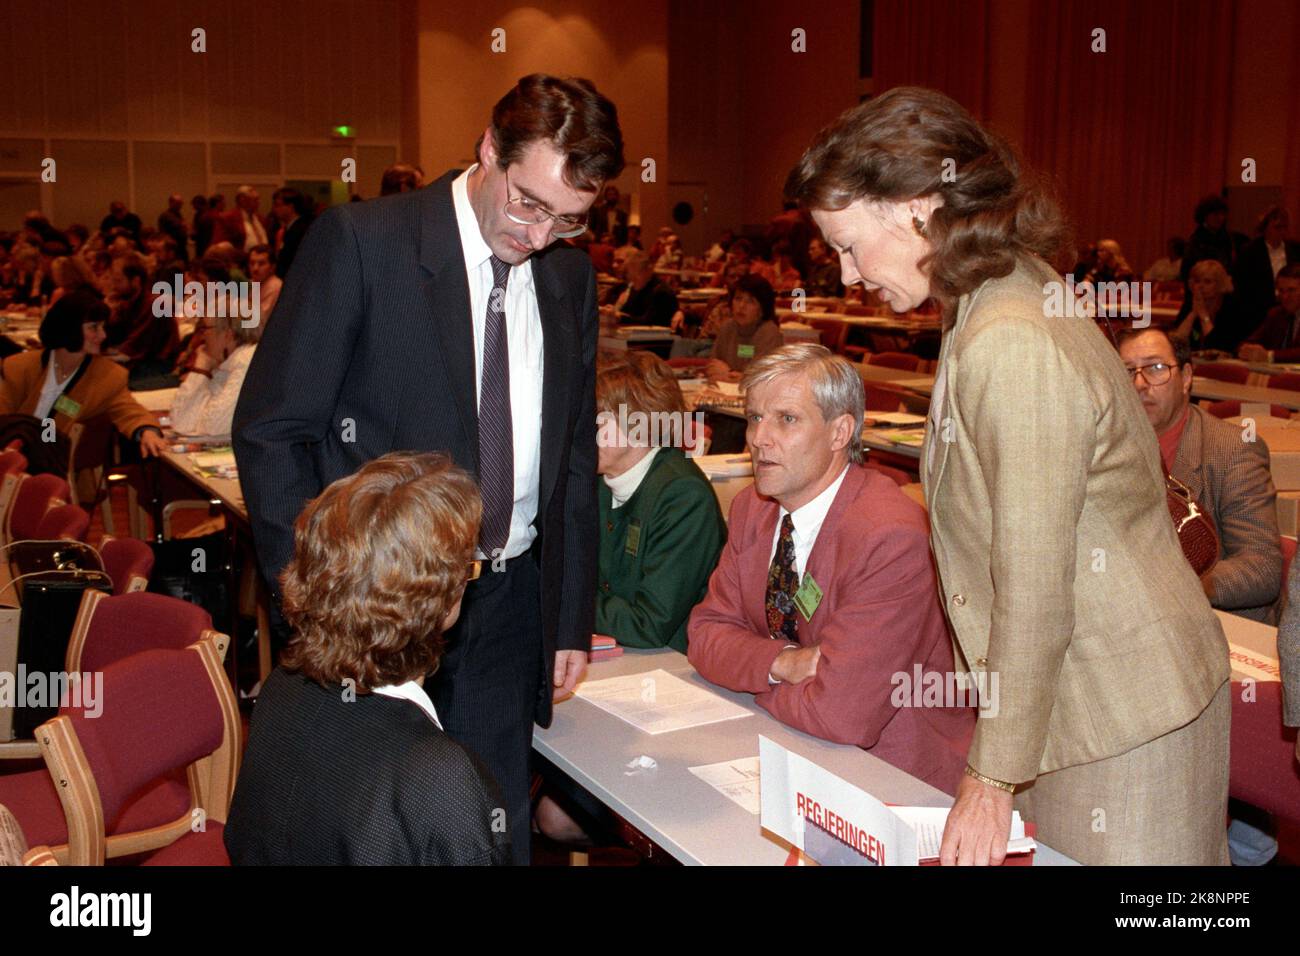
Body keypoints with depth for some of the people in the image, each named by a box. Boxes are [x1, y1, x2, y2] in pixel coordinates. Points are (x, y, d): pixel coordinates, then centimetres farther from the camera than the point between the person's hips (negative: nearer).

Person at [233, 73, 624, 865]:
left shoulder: (571, 273, 6)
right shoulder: (358, 242, -10)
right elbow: (269, 432, -9)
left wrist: (572, 620, 11)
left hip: (509, 606, 4)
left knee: (498, 833, 11)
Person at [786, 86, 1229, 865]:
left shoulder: (1012, 348, -25)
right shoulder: (992, 310, 5)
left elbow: (1032, 589, -23)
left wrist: (993, 777, -15)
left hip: (1121, 713, -9)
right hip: (1077, 692, 9)